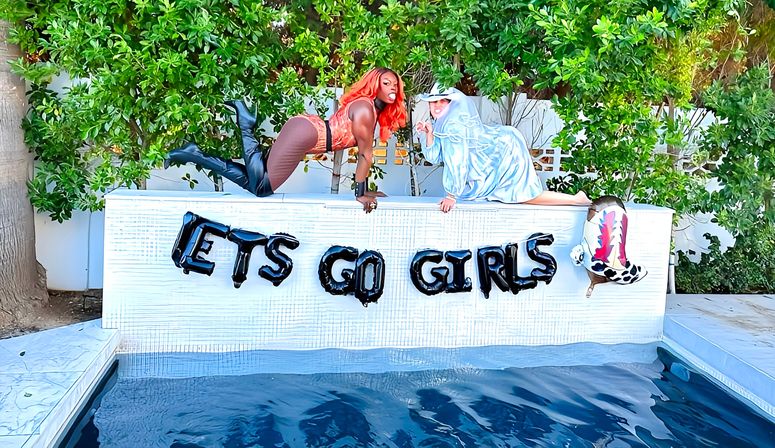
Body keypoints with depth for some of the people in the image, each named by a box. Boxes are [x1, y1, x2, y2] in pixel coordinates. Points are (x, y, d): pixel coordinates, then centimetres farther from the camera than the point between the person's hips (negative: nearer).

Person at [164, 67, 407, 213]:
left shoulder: (374, 110, 17)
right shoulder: (365, 109, -14)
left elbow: (364, 153, 18)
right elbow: (365, 153, -14)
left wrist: (364, 189, 17)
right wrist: (361, 193, -10)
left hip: (307, 130, 10)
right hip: (304, 132, -10)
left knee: (253, 181, 8)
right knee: (261, 187, -12)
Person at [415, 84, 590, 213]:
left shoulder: (454, 124, -28)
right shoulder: (441, 122, 0)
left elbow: (456, 161, -28)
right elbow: (435, 155, 0)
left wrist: (452, 196, -24)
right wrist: (429, 133, -17)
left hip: (507, 149, -9)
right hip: (499, 144, 9)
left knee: (525, 195, -5)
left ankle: (578, 199, 6)